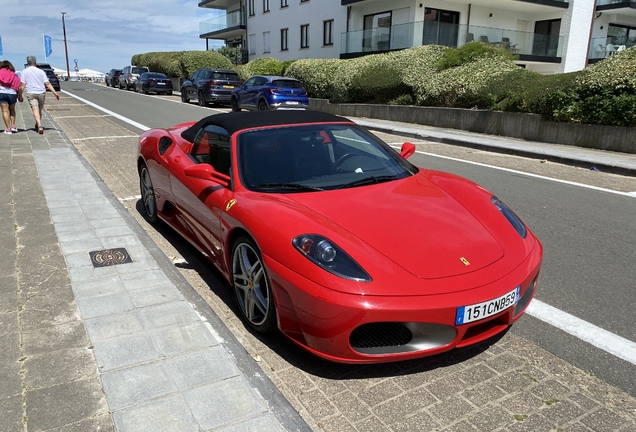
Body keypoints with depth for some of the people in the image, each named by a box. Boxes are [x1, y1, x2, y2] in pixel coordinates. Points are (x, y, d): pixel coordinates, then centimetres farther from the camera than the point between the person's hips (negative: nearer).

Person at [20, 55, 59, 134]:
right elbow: (47, 83, -4)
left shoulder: (24, 72, 4)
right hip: (41, 93, 2)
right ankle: (38, 125, 32)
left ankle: (40, 127, -28)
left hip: (31, 93, -2)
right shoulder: (41, 71, 6)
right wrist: (55, 92, -6)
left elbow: (22, 84, -3)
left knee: (35, 110, -12)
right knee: (39, 110, 16)